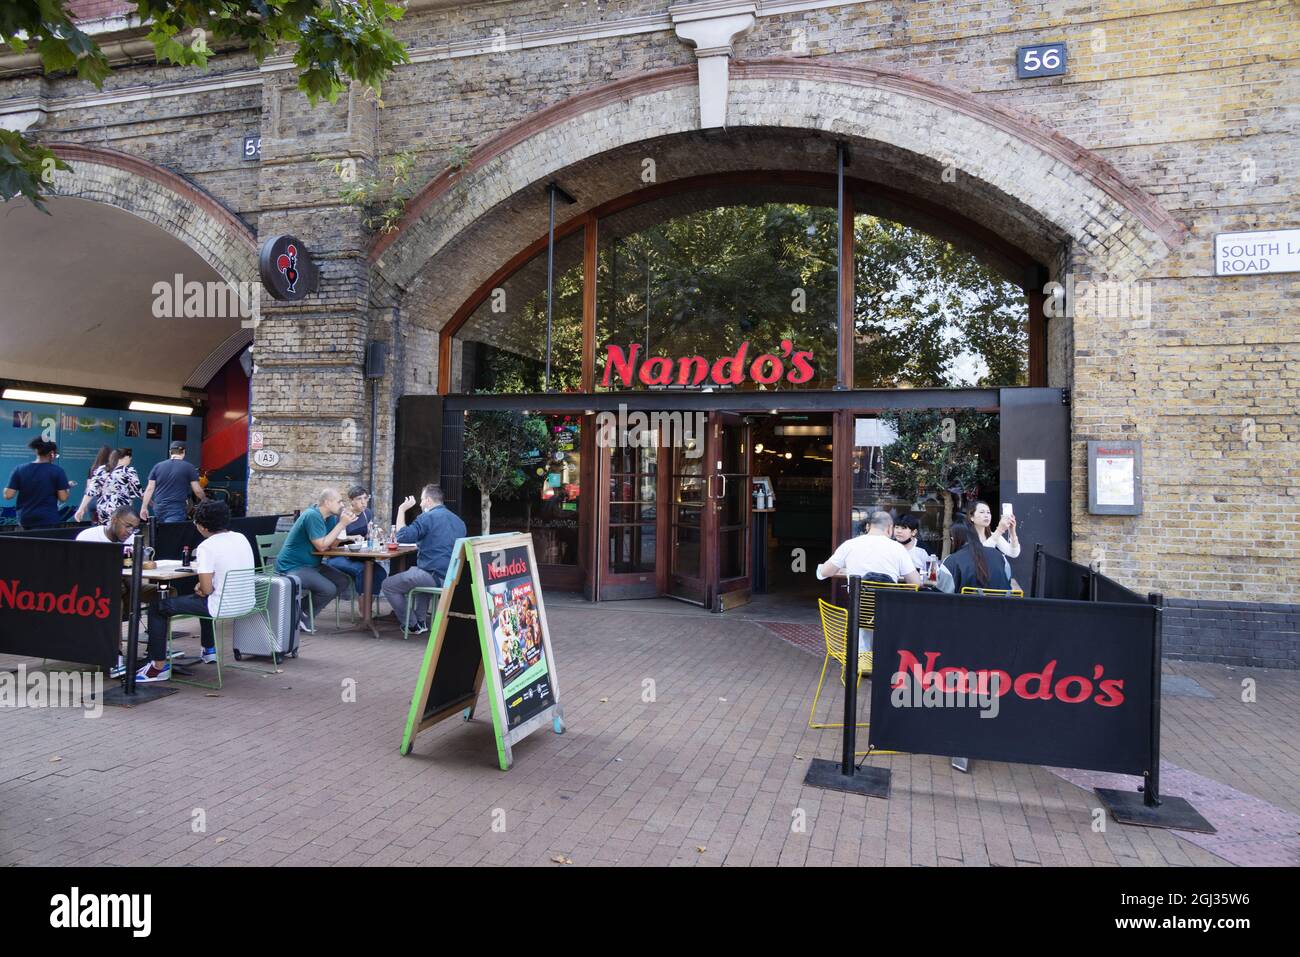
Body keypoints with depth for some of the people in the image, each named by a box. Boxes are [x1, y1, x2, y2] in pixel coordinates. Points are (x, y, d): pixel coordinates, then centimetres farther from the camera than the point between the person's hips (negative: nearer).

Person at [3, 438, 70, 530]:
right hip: (49, 521, -4)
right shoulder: (57, 471, -8)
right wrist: (67, 488, 10)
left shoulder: (19, 470, 0)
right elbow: (63, 498, -10)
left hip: (25, 520, 4)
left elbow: (8, 495, -1)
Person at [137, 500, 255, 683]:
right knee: (206, 599, 41)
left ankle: (159, 666, 11)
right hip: (247, 603, 8)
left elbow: (207, 589, -19)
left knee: (157, 607, 7)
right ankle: (209, 650, 48)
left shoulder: (206, 547, -16)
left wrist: (199, 588, 4)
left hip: (223, 607, -8)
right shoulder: (241, 538, 5)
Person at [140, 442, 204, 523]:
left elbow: (150, 489, 7)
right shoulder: (189, 468, -2)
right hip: (176, 510, -5)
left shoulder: (157, 466, 9)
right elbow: (197, 491, -1)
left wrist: (144, 507, 12)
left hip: (159, 509, 5)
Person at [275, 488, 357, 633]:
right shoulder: (312, 515, -20)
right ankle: (298, 617, -2)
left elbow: (332, 544, 2)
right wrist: (341, 523, -21)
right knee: (329, 589, -25)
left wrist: (344, 523, -10)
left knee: (343, 581, 1)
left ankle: (306, 615, 7)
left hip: (311, 565, 10)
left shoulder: (330, 517, 7)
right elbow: (322, 546, -22)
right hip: (292, 568, -10)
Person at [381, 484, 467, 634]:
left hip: (435, 577, -9)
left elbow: (402, 536, -15)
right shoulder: (458, 521, 15)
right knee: (414, 571, 39)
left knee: (388, 585, 8)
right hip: (453, 577, 9)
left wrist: (401, 510, -4)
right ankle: (421, 620, 34)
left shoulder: (428, 517, -11)